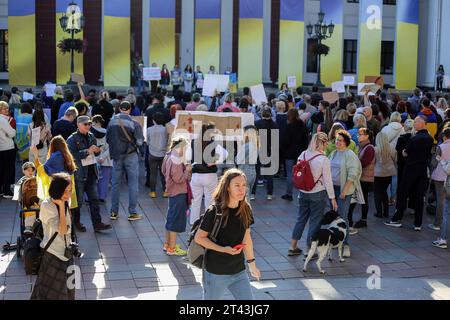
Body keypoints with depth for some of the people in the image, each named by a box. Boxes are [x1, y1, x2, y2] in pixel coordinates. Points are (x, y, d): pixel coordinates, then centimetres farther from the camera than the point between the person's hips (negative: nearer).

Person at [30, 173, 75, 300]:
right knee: (51, 292, 2)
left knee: (66, 290, 16)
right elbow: (62, 230, -25)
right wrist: (61, 206, -25)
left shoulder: (65, 201, 0)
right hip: (52, 255, -7)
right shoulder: (46, 206, -20)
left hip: (66, 252, 7)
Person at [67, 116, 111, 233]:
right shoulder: (72, 139, -8)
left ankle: (97, 224, 6)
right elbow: (72, 155, -19)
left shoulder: (91, 137, 11)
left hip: (91, 172, 6)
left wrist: (97, 151, -1)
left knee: (94, 199, 4)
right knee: (78, 200, 5)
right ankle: (76, 223, 21)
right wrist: (88, 151, -21)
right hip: (79, 173, -6)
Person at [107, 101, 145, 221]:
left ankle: (114, 212, 15)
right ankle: (132, 213, 6)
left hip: (116, 156, 3)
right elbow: (140, 142, -11)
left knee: (115, 184, 12)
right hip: (131, 156, -3)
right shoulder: (134, 123, -12)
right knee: (133, 184, 4)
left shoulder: (112, 122, -2)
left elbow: (107, 139, 6)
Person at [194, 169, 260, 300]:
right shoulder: (214, 211, -16)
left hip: (239, 271, 5)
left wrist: (252, 263, 18)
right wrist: (223, 249, -21)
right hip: (215, 273, -5)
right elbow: (199, 237, -12)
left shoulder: (245, 209, 0)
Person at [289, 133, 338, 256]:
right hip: (318, 194, -5)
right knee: (315, 221, 7)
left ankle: (293, 247, 25)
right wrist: (332, 198, -4)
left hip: (303, 193, 5)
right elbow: (327, 180, -12)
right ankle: (309, 250, 14)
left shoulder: (303, 155, -1)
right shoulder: (323, 159, -16)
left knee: (301, 219, 17)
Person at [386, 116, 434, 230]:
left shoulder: (414, 139, -18)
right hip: (423, 170, 6)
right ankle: (418, 224, 9)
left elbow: (405, 154, -8)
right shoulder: (430, 139, 2)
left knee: (402, 195, 6)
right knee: (419, 197, 8)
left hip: (411, 169, -5)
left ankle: (397, 219, 11)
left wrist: (404, 151, 12)